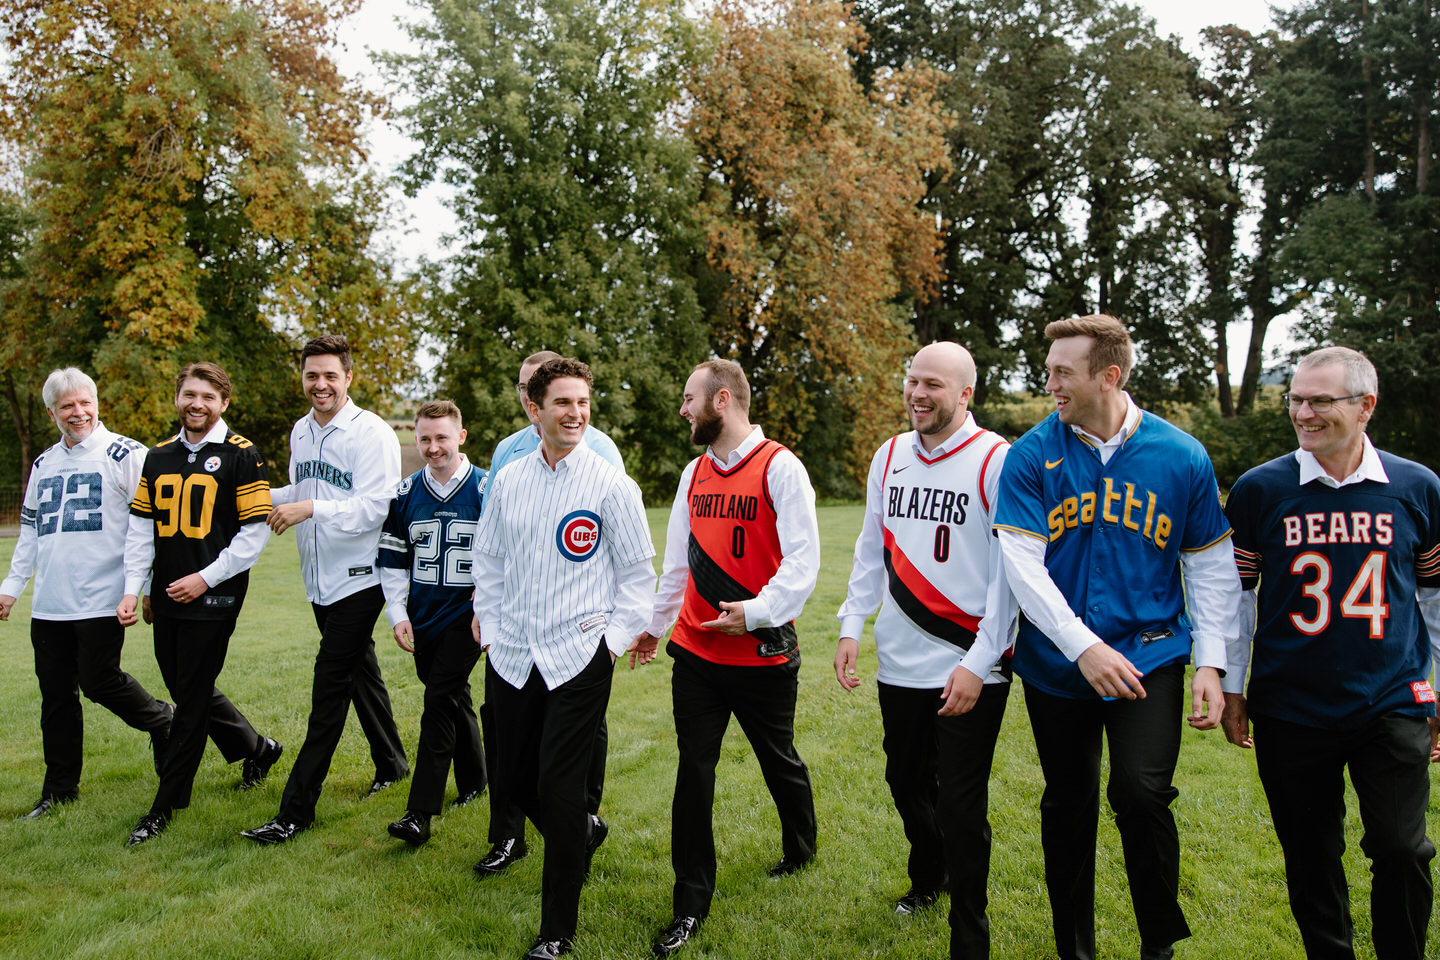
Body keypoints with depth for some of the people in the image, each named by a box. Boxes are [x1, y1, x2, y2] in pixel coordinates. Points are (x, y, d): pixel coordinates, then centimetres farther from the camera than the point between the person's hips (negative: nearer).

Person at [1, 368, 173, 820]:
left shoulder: (126, 455, -5)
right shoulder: (44, 464, 17)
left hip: (101, 598, -6)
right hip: (49, 604, 6)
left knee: (98, 680, -8)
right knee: (56, 694, 9)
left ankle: (161, 721, 20)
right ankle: (60, 790, 20)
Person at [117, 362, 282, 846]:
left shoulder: (242, 456, -6)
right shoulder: (158, 458, 12)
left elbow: (255, 530, -9)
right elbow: (140, 527, 11)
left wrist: (205, 578, -13)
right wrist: (132, 589, 2)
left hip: (213, 598, -6)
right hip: (166, 598, 7)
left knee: (192, 699, -1)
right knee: (186, 690, 15)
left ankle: (165, 807, 9)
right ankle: (256, 749, 36)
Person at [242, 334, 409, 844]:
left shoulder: (371, 433, -15)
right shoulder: (301, 431, 11)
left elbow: (374, 508, -22)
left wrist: (310, 509, -30)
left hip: (359, 579, -8)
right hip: (320, 578, 8)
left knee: (329, 691, -7)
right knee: (359, 670, 20)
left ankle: (296, 810, -2)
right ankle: (391, 762, 38)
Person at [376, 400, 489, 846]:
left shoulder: (485, 490, -8)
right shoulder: (406, 493, 4)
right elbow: (392, 558, 10)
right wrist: (398, 615, 2)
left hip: (466, 617, -5)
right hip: (423, 618, 5)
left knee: (440, 702, -12)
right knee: (454, 699, 15)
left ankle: (420, 814, -11)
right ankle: (473, 783, 34)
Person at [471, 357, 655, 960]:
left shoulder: (612, 486, -6)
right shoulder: (507, 482, 7)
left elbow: (638, 574, -1)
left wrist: (614, 638, -7)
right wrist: (488, 622, 10)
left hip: (578, 658, -5)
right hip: (511, 657, 5)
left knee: (559, 789, -4)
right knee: (512, 775, 13)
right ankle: (583, 833, 45)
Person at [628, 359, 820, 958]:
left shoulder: (779, 467, -10)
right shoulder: (695, 473, 9)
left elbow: (803, 558, -16)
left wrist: (759, 611, -27)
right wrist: (654, 624, 22)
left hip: (763, 653, -4)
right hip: (695, 651, 5)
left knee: (778, 761, 16)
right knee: (694, 772, 4)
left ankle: (800, 848, 44)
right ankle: (690, 904, 15)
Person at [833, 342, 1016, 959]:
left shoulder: (997, 461, -11)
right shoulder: (889, 456, 6)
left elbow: (1010, 571, -12)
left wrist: (978, 662, -15)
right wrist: (851, 628, 6)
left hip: (969, 669, -5)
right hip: (900, 662, 6)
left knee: (960, 804, 0)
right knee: (906, 781, 20)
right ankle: (927, 878, 48)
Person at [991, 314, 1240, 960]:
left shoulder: (1181, 456, -3)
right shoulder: (1031, 456, -6)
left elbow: (1211, 566, 4)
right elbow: (1022, 564, -12)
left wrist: (1211, 663, -2)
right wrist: (1083, 646, -20)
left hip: (1150, 657, -1)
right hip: (1057, 665, 1)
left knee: (1141, 792, -16)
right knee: (1067, 807, 12)